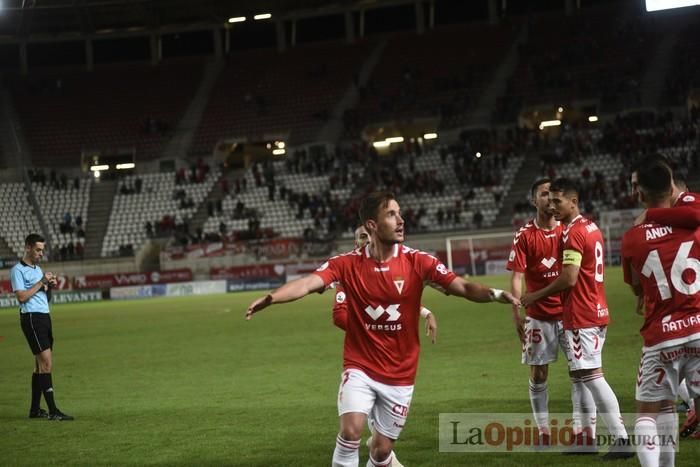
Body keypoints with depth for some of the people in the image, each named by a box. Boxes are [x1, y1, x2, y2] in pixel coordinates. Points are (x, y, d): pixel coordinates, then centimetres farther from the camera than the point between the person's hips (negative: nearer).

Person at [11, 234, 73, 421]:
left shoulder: (38, 269, 19)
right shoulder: (17, 270, -7)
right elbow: (22, 296, -17)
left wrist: (50, 286, 5)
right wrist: (41, 282, -14)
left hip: (44, 316, 9)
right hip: (31, 318, -9)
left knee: (41, 364, 10)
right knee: (46, 362, -15)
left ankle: (35, 409, 16)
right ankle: (53, 411, -17)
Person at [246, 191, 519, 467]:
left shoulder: (417, 262, -8)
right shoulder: (348, 264, -9)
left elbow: (462, 288, -14)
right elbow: (308, 284, -22)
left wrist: (493, 294, -35)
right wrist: (270, 298, -40)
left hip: (399, 375, 1)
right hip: (360, 368, -1)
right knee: (351, 431, -22)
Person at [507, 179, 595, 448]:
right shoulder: (524, 236, -3)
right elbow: (516, 277, -6)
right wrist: (516, 313, -15)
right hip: (539, 316, -1)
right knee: (538, 374, 4)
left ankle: (585, 432, 2)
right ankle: (543, 432, 15)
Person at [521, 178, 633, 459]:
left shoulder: (573, 233, -15)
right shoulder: (592, 228, 15)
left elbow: (568, 279, -21)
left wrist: (535, 296, -10)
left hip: (581, 316, -10)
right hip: (597, 311, 10)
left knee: (592, 376, -10)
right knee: (583, 375, 13)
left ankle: (622, 440, -13)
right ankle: (586, 439, 17)